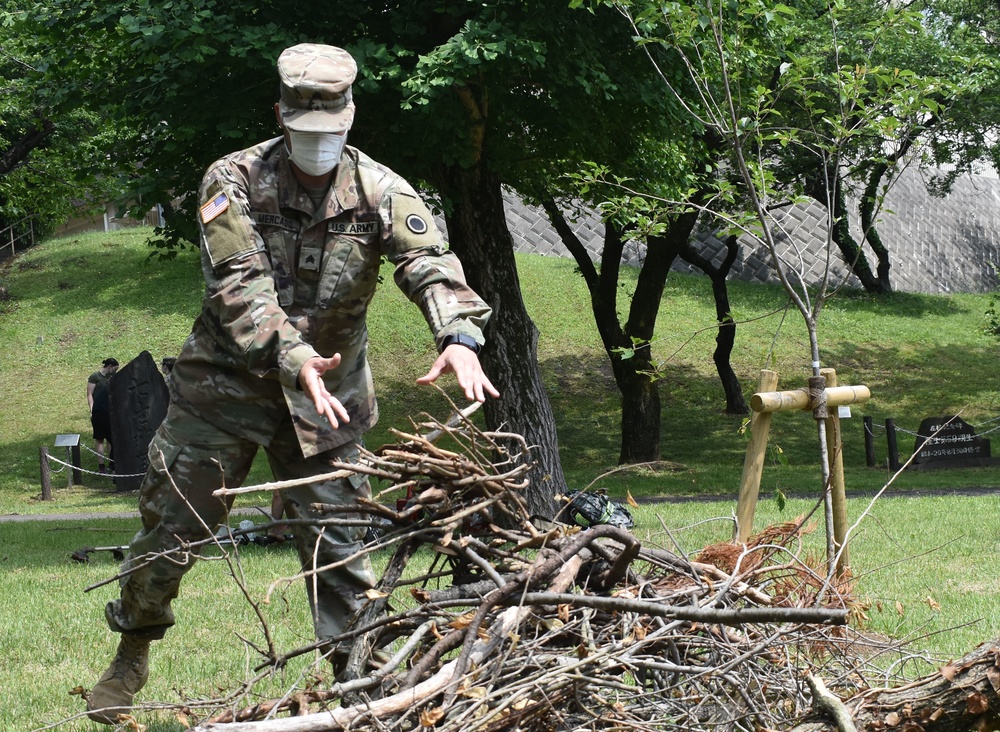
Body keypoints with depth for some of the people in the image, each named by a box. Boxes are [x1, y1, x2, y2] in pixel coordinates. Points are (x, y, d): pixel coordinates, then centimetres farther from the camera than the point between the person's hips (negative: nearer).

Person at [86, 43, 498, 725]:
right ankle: (132, 656, 27)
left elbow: (432, 265, -24)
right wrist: (294, 359, -41)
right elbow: (239, 287, -25)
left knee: (337, 539, 1)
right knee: (170, 522, 6)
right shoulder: (234, 181, -13)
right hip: (226, 382, 0)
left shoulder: (379, 190, -9)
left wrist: (459, 337, -45)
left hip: (328, 393, 1)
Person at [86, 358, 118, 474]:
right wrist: (91, 410, -15)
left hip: (110, 412, 6)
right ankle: (101, 466, 3)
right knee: (99, 439, 0)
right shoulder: (95, 377, -5)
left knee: (112, 439, 7)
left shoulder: (111, 378, 14)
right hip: (98, 412, -6)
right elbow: (89, 394, -8)